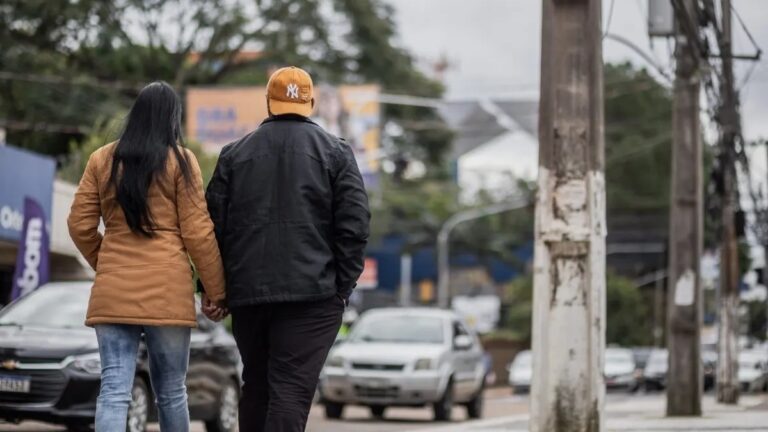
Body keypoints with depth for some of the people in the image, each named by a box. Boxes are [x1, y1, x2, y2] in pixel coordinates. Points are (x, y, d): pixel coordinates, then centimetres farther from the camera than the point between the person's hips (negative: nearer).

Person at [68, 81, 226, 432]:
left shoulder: (102, 159, 9)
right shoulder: (179, 160, -1)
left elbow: (80, 225, 9)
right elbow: (197, 233, -3)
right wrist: (217, 291, 4)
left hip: (112, 293, 2)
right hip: (166, 292, -2)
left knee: (114, 391, -3)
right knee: (171, 392, 9)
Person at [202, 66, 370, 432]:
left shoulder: (234, 154, 10)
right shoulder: (335, 152, 4)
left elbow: (213, 225, 8)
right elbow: (354, 225, -4)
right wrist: (343, 285, 1)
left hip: (247, 292, 3)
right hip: (312, 293, -3)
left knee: (255, 386, 16)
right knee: (292, 389, -8)